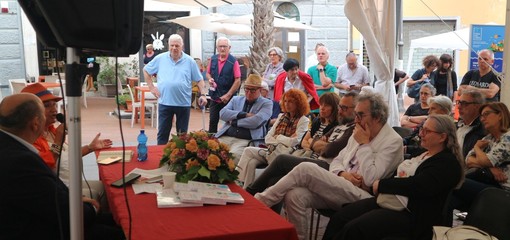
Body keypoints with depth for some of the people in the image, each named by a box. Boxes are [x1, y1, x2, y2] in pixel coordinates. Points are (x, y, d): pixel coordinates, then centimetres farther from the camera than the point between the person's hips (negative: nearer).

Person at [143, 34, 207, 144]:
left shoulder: (190, 61, 0)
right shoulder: (160, 59, 2)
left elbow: (199, 80, 4)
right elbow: (146, 70, 14)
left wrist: (202, 95, -7)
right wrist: (151, 87, 5)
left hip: (184, 103, 0)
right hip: (164, 102, 0)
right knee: (162, 133, 6)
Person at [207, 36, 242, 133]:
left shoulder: (233, 62, -9)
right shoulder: (213, 59, 4)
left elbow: (238, 80, -11)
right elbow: (208, 73, 17)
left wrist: (228, 95, -15)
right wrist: (210, 79, -7)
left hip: (228, 98, -4)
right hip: (214, 97, 4)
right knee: (212, 121, 9)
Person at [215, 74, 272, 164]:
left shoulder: (266, 103, 9)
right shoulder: (236, 99, 23)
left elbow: (256, 122, -9)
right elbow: (222, 113, 6)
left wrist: (234, 122, 1)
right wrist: (244, 115, -4)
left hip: (246, 140, -4)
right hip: (225, 137, 4)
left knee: (234, 155, -34)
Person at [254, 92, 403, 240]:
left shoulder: (393, 141, -6)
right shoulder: (359, 134, 17)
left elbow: (370, 179, -16)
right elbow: (337, 161, 17)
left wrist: (364, 144, -11)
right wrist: (343, 173, -6)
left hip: (360, 196, -7)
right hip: (340, 187, 7)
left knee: (305, 169, -24)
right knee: (294, 195, -22)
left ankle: (259, 201, -13)